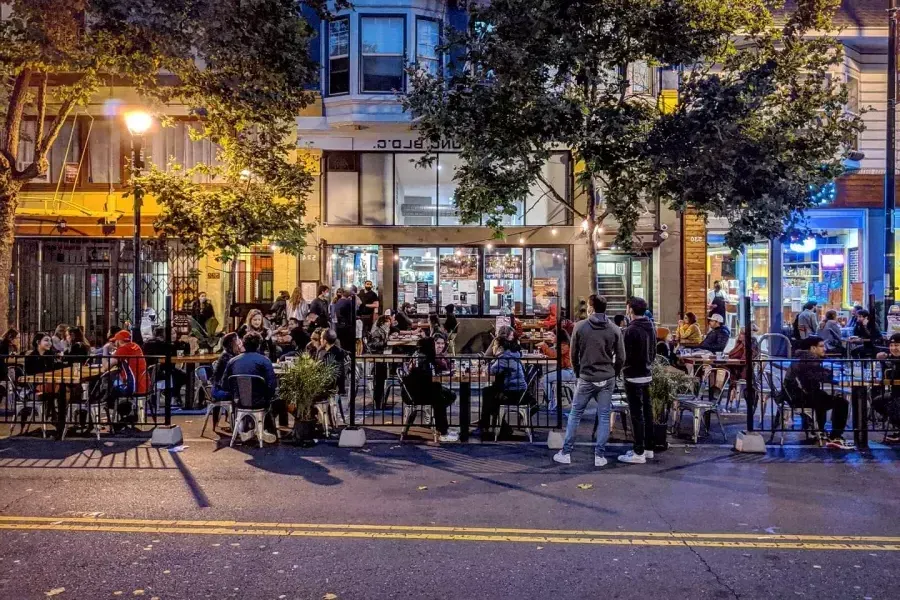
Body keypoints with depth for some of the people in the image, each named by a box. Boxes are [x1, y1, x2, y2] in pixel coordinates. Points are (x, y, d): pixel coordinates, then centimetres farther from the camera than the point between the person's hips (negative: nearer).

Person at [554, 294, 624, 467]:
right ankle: (599, 455, 10)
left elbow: (574, 355, -1)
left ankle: (565, 453, 13)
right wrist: (613, 375, 15)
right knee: (604, 417, 8)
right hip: (607, 380, 1)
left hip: (586, 379, -1)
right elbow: (621, 358, 1)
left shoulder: (580, 327, -6)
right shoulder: (614, 329, -2)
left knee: (575, 415, 9)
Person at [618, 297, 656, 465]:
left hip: (633, 376, -8)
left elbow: (624, 355, -16)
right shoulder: (651, 328, 7)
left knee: (636, 413, -4)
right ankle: (648, 448, 23)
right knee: (647, 411, 13)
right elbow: (653, 351, 14)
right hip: (647, 374, 8)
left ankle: (639, 453, -1)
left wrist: (622, 367, 1)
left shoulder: (631, 330, -19)